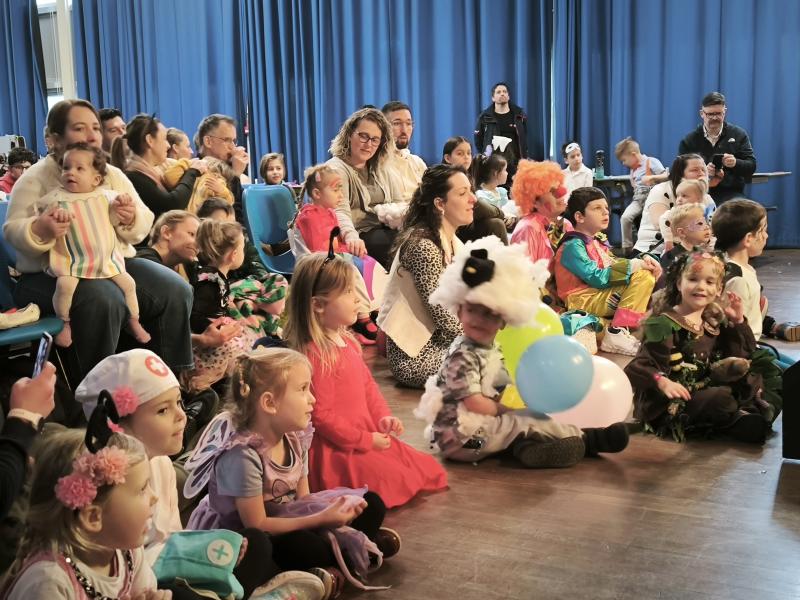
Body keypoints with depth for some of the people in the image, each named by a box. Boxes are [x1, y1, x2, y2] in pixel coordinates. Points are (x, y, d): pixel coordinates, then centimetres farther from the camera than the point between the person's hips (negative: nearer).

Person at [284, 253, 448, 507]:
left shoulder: (346, 341, 7)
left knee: (426, 468, 13)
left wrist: (383, 417, 1)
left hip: (366, 436, 10)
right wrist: (365, 440, -18)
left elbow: (368, 385, 17)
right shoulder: (316, 354, -26)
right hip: (336, 450, -10)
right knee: (396, 481, -13)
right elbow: (321, 415, -25)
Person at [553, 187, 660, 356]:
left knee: (648, 275, 7)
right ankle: (616, 334, -22)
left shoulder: (598, 240, 16)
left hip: (601, 296, 9)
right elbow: (597, 278, -22)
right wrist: (633, 265, -18)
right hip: (582, 302, -9)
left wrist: (644, 260, -3)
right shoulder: (573, 246, -14)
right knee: (641, 277, -18)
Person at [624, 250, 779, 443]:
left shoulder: (714, 321, 12)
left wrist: (738, 322, 5)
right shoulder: (664, 324, -12)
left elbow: (742, 356, 17)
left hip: (708, 389, 8)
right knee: (720, 398, -31)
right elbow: (641, 367, -19)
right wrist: (662, 382, -38)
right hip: (673, 404, -8)